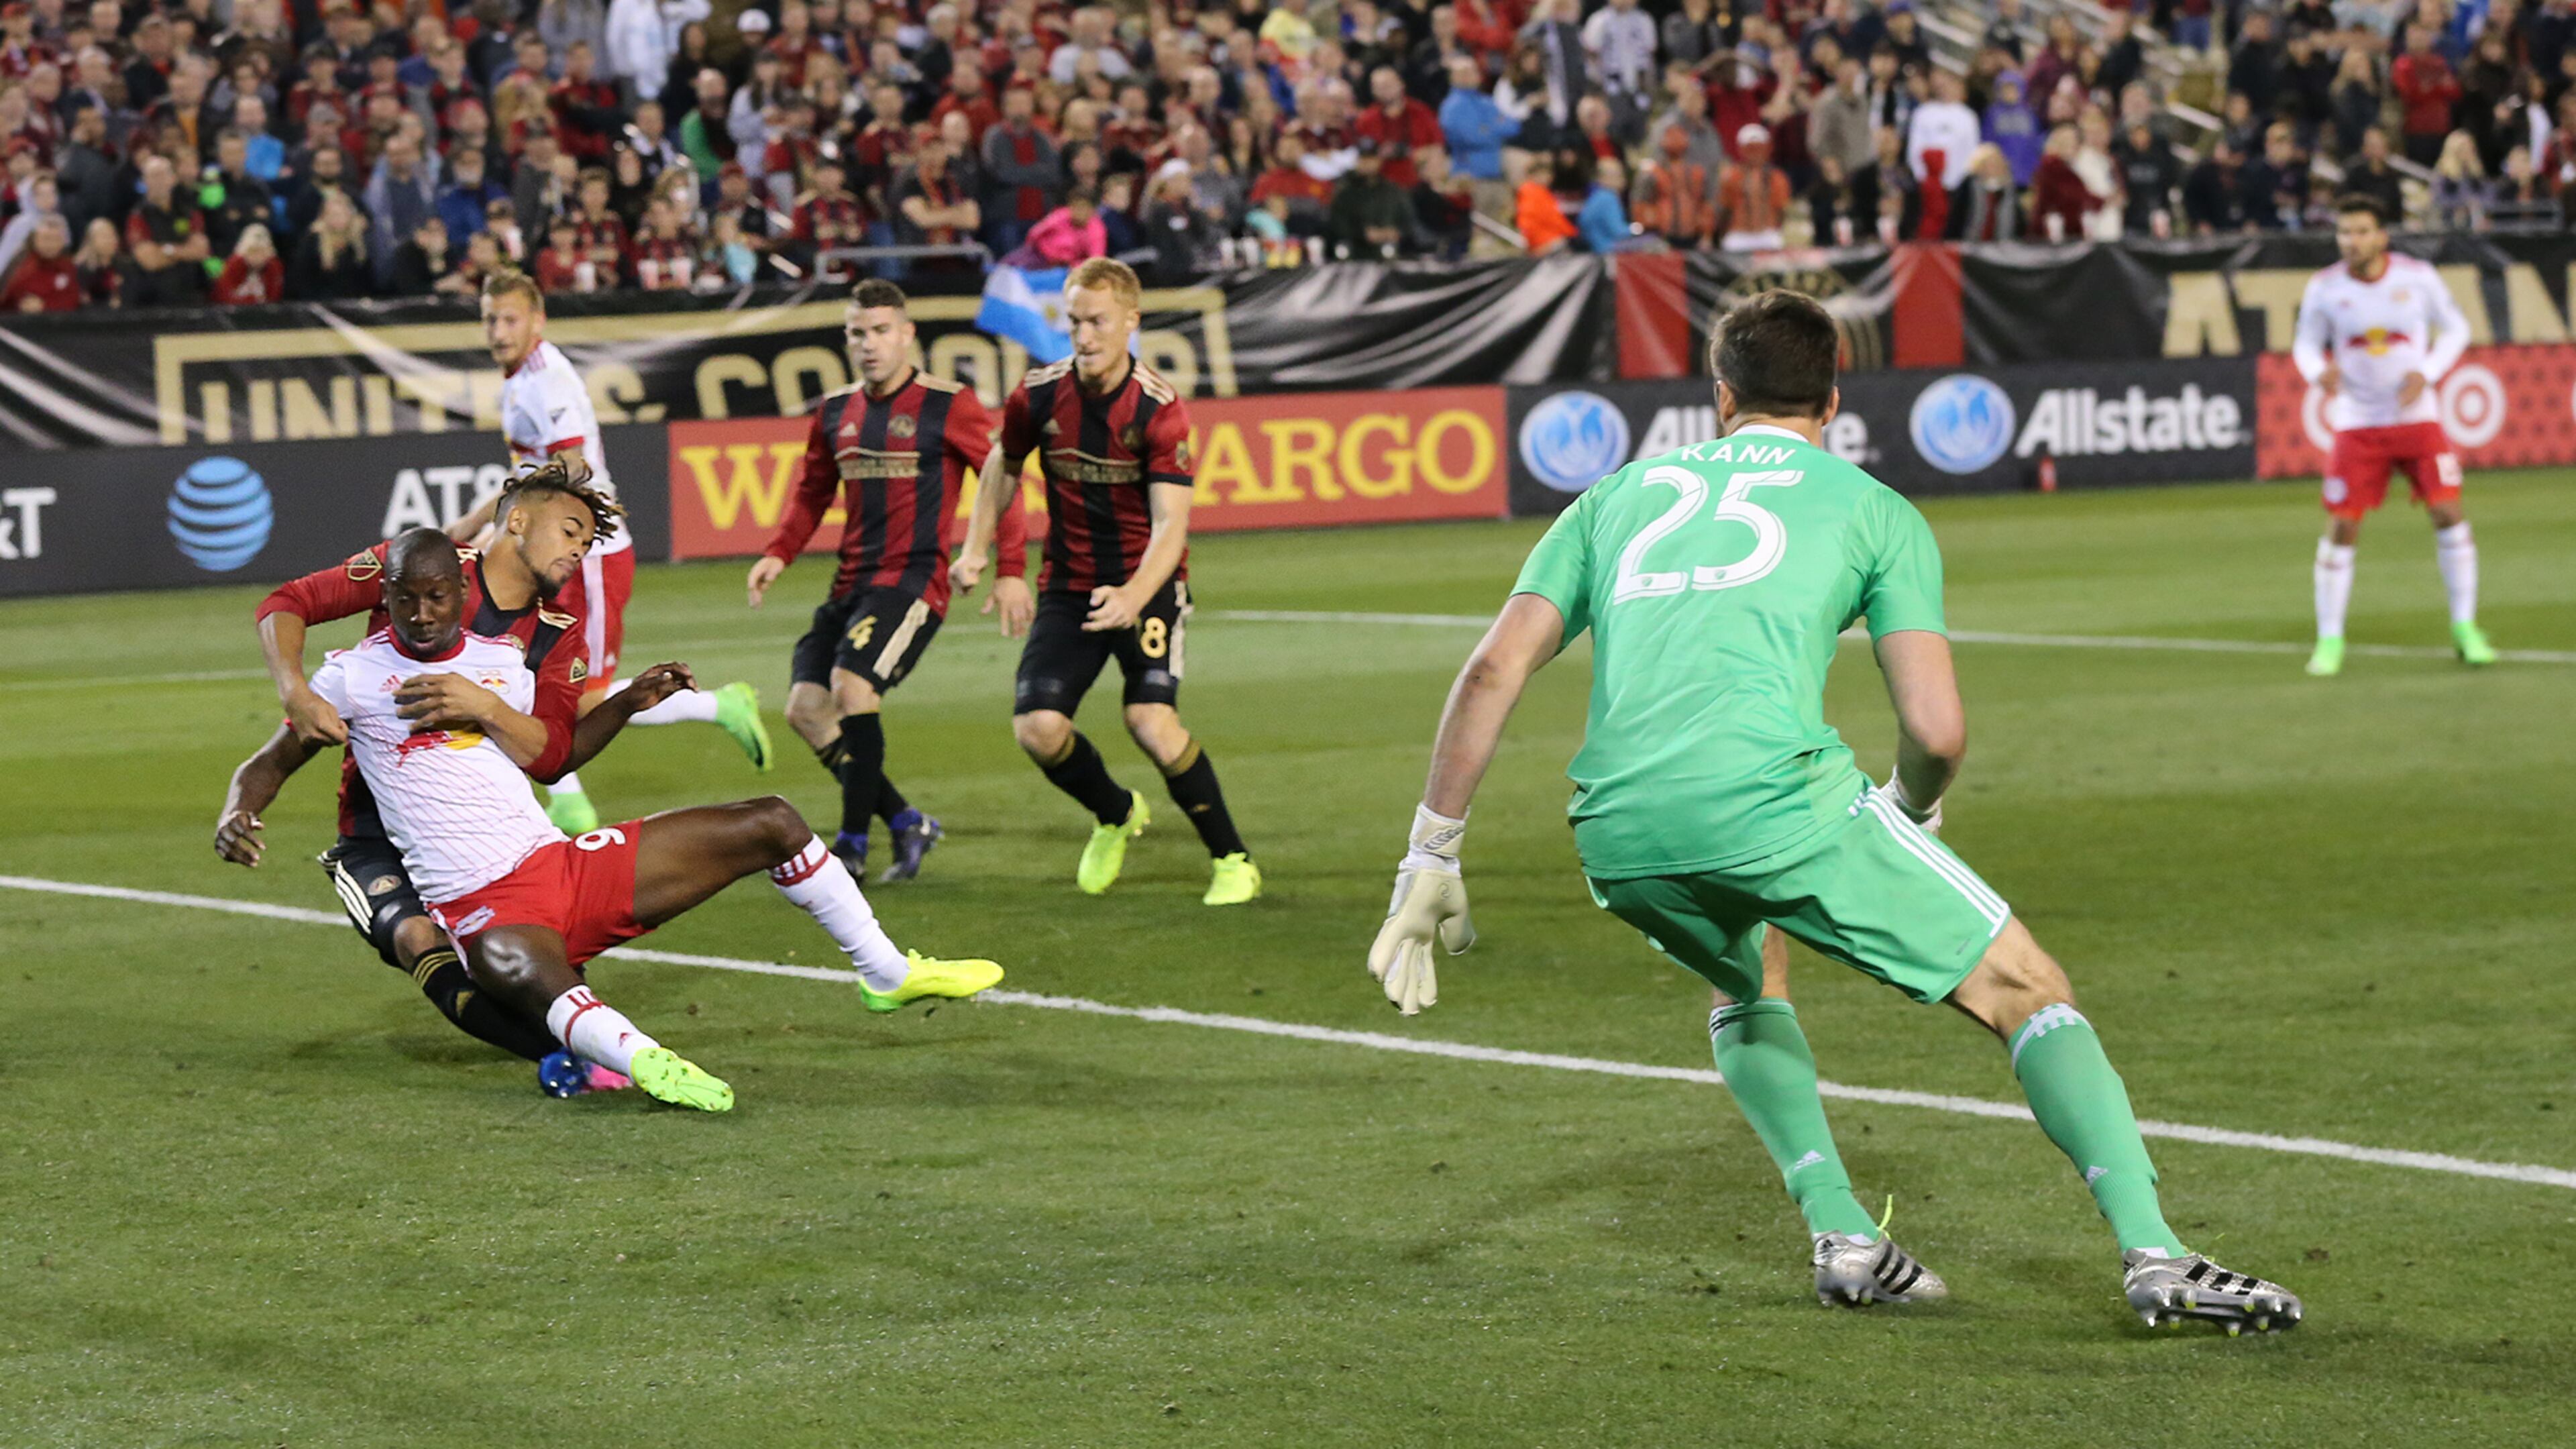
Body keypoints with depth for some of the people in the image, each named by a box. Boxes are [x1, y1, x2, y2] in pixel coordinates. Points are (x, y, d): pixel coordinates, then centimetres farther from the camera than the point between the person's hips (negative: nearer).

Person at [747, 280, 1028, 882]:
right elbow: (812, 494, 23)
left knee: (852, 683, -25)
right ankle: (906, 823, 10)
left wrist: (1012, 571, -10)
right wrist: (778, 554, 6)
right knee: (806, 706, -3)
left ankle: (853, 847, -15)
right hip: (851, 583, 7)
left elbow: (1004, 481, -3)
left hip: (914, 579, -7)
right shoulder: (835, 412, 13)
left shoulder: (948, 406, -5)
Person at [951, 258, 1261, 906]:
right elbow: (1003, 463, 17)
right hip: (1069, 585, 4)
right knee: (1037, 727, -12)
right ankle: (1116, 815, 22)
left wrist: (1133, 597, -39)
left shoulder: (1159, 409, -18)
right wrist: (976, 549, 11)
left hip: (1148, 583, -4)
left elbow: (1170, 523, -23)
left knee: (1150, 719, -24)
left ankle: (1232, 860, -4)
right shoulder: (1038, 396, -6)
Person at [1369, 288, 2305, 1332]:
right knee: (2026, 991, 11)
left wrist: (1431, 862, 19)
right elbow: (1936, 733, 7)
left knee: (1751, 978, 36)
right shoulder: (1874, 510, 18)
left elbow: (1493, 669, 16)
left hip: (1617, 837, 4)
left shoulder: (1619, 494, 27)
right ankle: (2153, 1255, -3)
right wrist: (1912, 814, 29)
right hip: (1777, 799, -4)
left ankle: (1842, 1237, 19)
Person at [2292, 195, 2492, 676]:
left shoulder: (2418, 277, -7)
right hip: (2357, 423, 0)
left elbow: (2455, 329, 6)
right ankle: (2330, 641, 6)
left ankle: (2465, 629, 5)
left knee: (2447, 512, -9)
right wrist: (2320, 372, -17)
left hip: (2416, 415, 0)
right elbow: (2307, 344, 6)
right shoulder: (2324, 289, -6)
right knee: (2341, 527, -6)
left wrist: (2426, 373, -10)